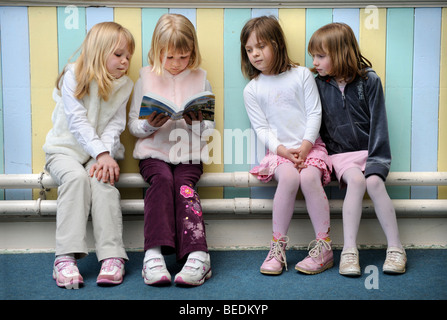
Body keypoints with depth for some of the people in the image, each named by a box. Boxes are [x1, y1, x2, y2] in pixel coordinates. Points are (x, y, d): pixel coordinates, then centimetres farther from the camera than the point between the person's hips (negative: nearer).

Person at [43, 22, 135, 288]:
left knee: (102, 179, -29)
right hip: (65, 149, -2)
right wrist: (101, 153, -24)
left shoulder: (124, 85, 5)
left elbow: (115, 125, -3)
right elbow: (77, 122, -14)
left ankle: (112, 256, -31)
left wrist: (105, 155, -21)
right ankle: (66, 258, -34)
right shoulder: (73, 77, -7)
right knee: (76, 176, -33)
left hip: (103, 151, 2)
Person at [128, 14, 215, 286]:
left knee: (183, 185, -28)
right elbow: (133, 126, 8)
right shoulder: (147, 78, 9)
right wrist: (150, 125, -14)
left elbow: (210, 130, 10)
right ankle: (154, 252, -40)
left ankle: (197, 255, -39)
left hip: (190, 154, 0)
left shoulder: (201, 80, 10)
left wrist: (197, 123, -12)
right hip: (154, 152, 0)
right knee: (161, 179, -30)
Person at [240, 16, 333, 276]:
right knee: (289, 177, -32)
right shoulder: (252, 90, 7)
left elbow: (315, 113, 1)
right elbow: (261, 128, 3)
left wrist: (305, 146, -11)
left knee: (310, 177, -31)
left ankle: (324, 247, -21)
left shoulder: (302, 74, 5)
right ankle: (277, 246, -22)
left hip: (310, 145, 0)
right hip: (279, 150, 0)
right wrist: (282, 150, -13)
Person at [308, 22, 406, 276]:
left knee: (373, 181, -29)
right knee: (356, 180, -29)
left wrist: (376, 160, -15)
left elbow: (378, 123, -7)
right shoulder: (320, 84, 3)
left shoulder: (369, 81, -4)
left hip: (368, 150, -1)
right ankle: (349, 250, -29)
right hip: (340, 153, 1)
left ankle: (396, 248, -20)